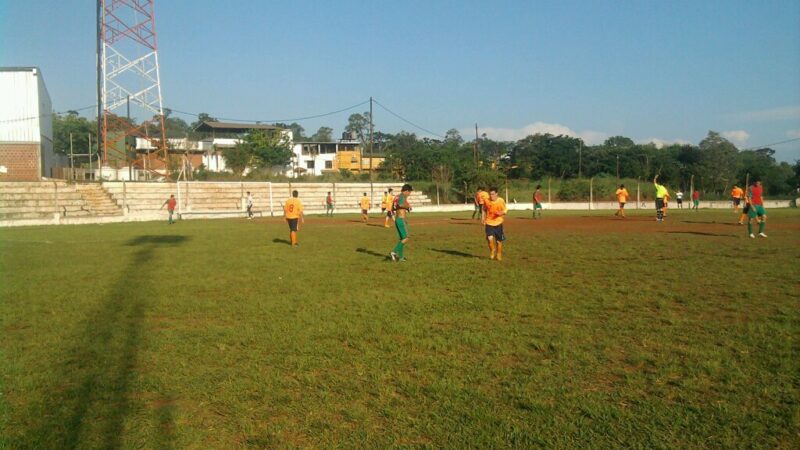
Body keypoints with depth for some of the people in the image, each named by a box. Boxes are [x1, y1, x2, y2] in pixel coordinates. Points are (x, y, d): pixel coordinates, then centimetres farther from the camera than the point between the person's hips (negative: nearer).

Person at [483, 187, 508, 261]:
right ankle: (492, 251, 9)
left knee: (499, 241, 8)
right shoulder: (486, 201, -4)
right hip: (489, 223, 0)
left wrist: (501, 213, -21)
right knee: (490, 238, -18)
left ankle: (499, 255, 29)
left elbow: (505, 210, 1)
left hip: (498, 223, 0)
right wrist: (484, 219, 6)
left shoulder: (501, 201, -9)